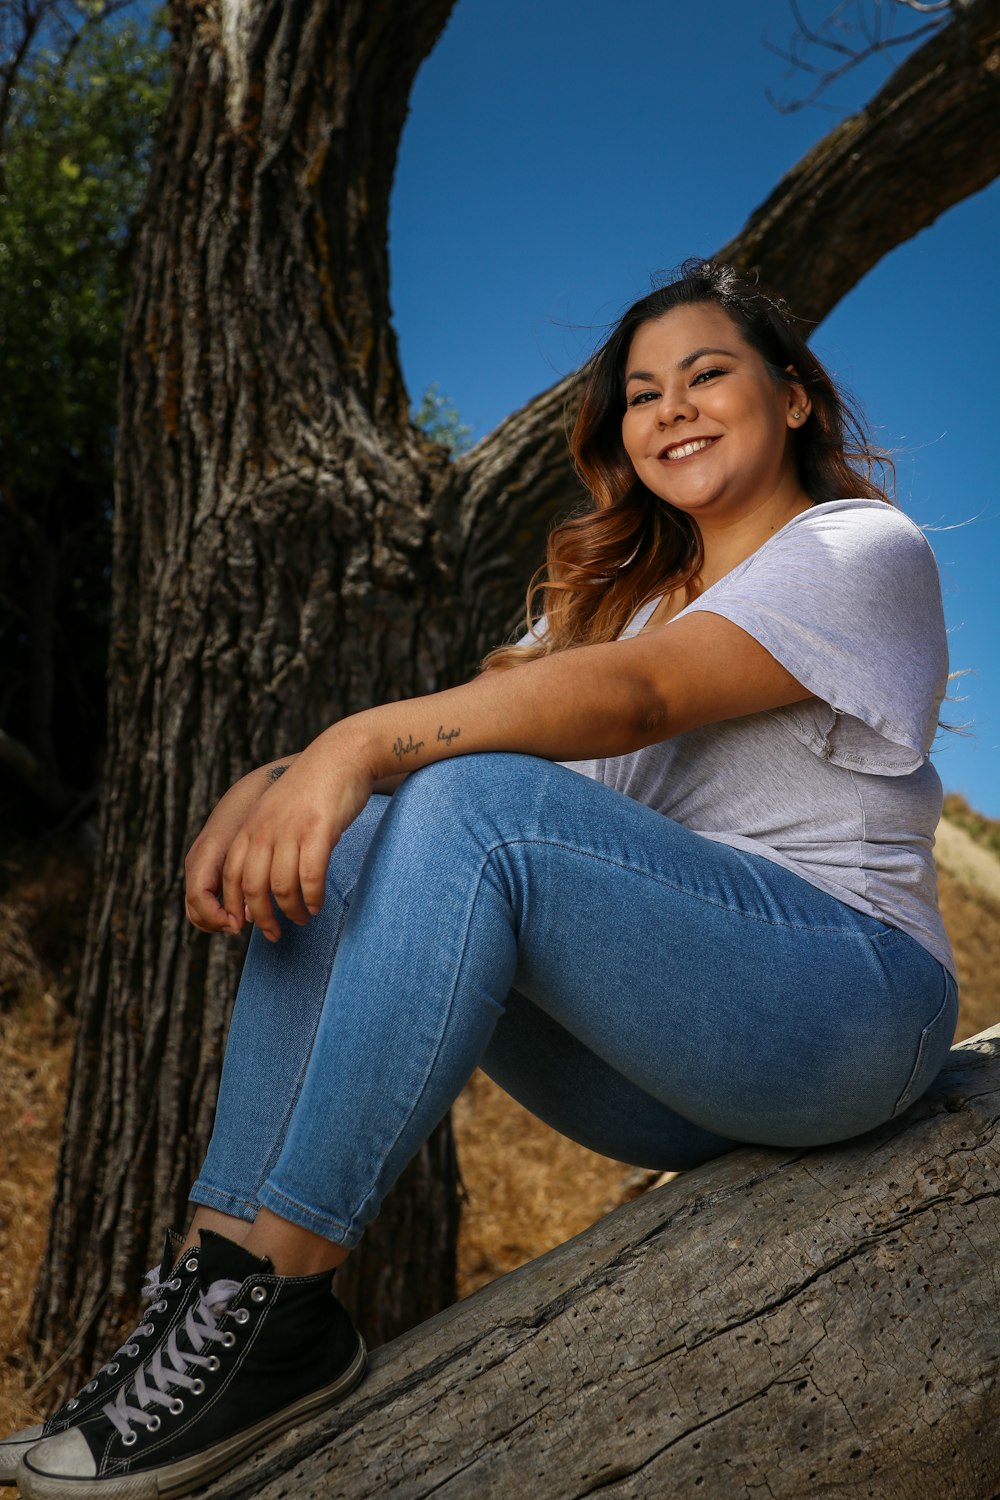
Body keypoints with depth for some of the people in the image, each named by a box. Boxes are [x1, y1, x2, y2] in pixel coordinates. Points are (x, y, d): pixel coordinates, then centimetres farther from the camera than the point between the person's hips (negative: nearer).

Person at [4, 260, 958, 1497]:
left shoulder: (863, 550, -2)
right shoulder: (616, 591, 20)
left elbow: (638, 698, -21)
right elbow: (482, 708, 4)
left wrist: (363, 743, -32)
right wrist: (270, 783, -14)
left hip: (844, 1011, -6)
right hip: (661, 1065, 7)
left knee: (475, 803, -28)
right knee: (330, 847, -11)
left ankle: (267, 1289, -26)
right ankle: (220, 1264, -17)